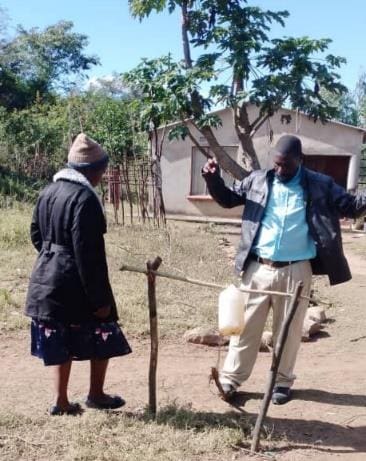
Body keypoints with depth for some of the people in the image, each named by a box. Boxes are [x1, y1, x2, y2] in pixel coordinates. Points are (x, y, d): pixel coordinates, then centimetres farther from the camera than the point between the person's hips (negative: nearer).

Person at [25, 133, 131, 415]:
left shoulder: (48, 191, 7)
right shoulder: (85, 198, -20)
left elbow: (36, 234, 16)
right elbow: (88, 254, -23)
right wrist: (99, 298, -19)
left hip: (47, 279, 8)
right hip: (75, 284, -8)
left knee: (62, 342, 17)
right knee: (103, 338, 12)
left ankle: (62, 402, 23)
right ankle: (96, 395, 24)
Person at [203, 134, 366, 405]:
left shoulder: (320, 186, 1)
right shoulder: (258, 180, 4)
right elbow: (228, 199, 13)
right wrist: (213, 179, -5)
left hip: (296, 271, 0)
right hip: (258, 269, 1)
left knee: (289, 330, 11)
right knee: (246, 326, 8)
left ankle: (282, 381, 27)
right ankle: (230, 378, 19)